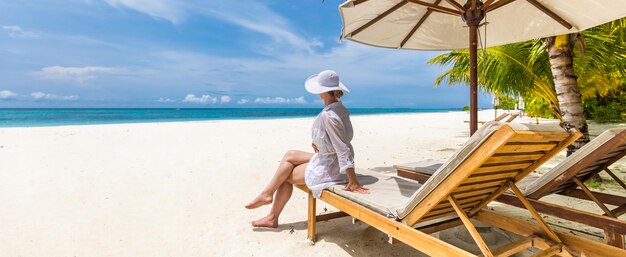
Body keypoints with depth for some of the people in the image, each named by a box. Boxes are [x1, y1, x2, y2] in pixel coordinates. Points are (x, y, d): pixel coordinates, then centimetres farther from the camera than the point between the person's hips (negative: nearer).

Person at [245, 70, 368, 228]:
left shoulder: (328, 116, -27)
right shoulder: (338, 107, 1)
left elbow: (344, 149, -28)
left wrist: (353, 182, -25)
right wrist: (320, 145, 2)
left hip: (328, 168, -9)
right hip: (328, 159, 9)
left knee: (285, 176, 3)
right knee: (290, 156, 13)